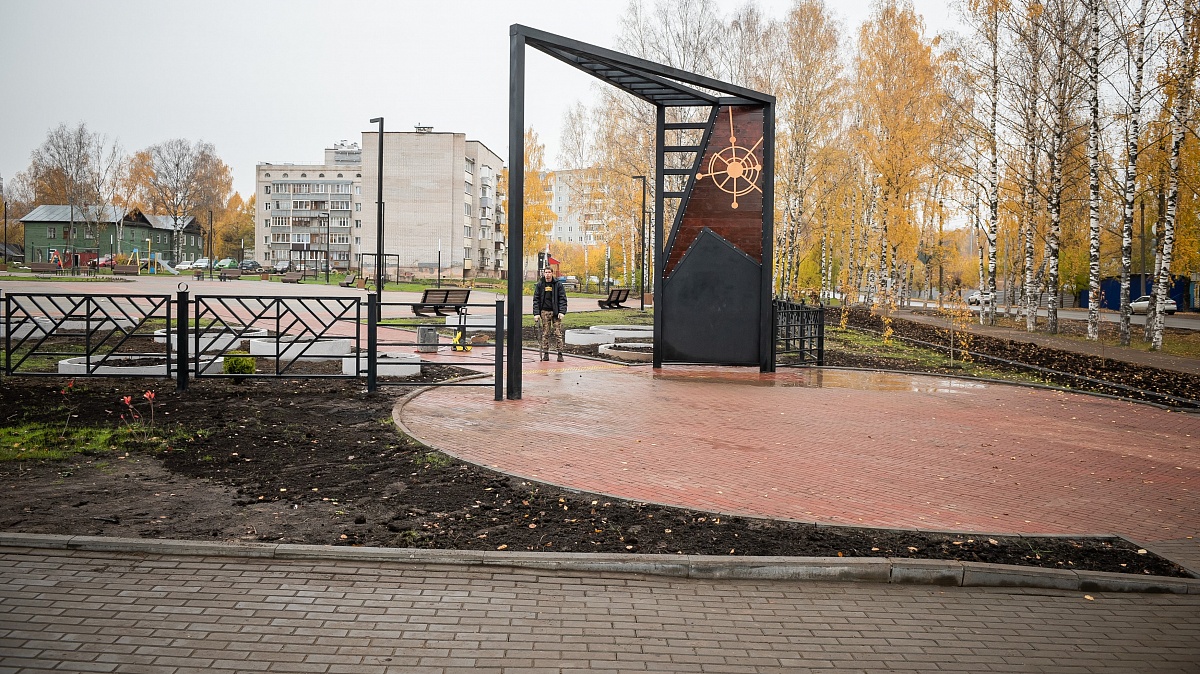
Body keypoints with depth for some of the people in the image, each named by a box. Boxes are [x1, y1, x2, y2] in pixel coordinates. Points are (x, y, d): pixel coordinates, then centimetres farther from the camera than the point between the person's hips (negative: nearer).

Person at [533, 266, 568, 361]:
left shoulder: (558, 284, 1)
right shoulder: (540, 285, 6)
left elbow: (563, 299, 0)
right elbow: (536, 299, 6)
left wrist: (562, 312, -10)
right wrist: (536, 313, -3)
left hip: (556, 312, -2)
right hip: (544, 312, 2)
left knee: (558, 333, -3)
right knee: (545, 334, 3)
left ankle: (560, 354, 0)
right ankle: (545, 353, 10)